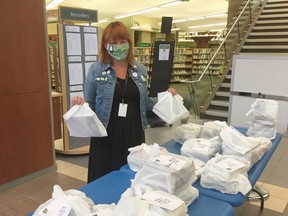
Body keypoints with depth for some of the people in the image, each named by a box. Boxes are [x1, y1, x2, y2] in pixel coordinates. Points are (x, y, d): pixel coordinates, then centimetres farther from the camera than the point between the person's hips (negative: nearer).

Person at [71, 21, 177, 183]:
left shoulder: (140, 70, 6)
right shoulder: (96, 70, -3)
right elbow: (89, 105, 2)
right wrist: (80, 103, -19)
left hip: (134, 136, 3)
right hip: (106, 138, -3)